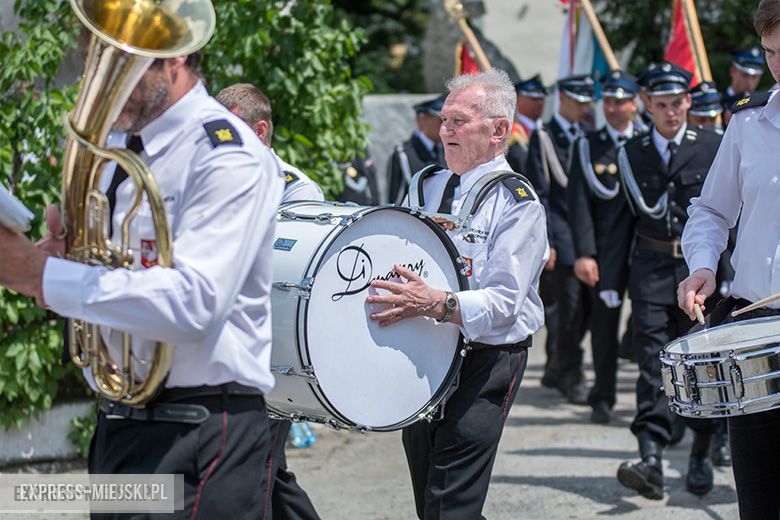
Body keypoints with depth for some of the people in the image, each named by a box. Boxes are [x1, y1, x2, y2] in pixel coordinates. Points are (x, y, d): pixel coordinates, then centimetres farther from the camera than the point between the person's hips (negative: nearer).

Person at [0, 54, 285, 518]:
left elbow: (192, 303, -26)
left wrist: (42, 274, -24)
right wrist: (63, 250, -4)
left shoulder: (227, 154, -14)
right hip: (117, 427, 8)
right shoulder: (113, 143, 11)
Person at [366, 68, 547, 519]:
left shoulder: (518, 204, -11)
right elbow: (398, 262, 22)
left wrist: (437, 304, -35)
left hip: (486, 361, -7)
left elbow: (503, 303, -20)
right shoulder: (427, 187, 11)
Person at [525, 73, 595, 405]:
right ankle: (571, 378, 3)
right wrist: (546, 243, -12)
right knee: (569, 309, -6)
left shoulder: (587, 136, 15)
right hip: (562, 237, -6)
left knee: (584, 307, 6)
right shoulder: (544, 138, -2)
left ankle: (555, 370, 20)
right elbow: (540, 194, -7)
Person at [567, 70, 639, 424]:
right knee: (604, 325, 5)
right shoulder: (587, 146, 5)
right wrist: (584, 254, -11)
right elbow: (579, 204, -1)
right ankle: (603, 399, 18)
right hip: (606, 251, 0)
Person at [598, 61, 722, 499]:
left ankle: (702, 455, 21)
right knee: (653, 364, -8)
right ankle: (651, 460, -15)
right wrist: (611, 279, 7)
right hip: (651, 269, 1)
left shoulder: (712, 147, 4)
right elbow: (625, 218, 11)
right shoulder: (632, 154, 8)